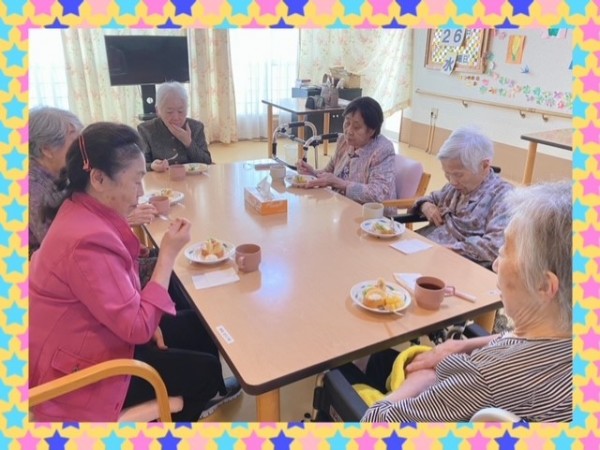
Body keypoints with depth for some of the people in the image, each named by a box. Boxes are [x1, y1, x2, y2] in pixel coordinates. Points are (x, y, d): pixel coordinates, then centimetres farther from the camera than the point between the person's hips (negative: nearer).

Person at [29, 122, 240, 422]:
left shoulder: (83, 212, -3)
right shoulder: (88, 240, -34)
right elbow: (138, 327, -29)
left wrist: (146, 322, -2)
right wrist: (168, 254, -26)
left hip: (89, 337, 9)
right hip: (78, 372, -8)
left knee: (198, 326, 13)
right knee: (205, 368, 2)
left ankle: (192, 398, 38)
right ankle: (185, 407, 35)